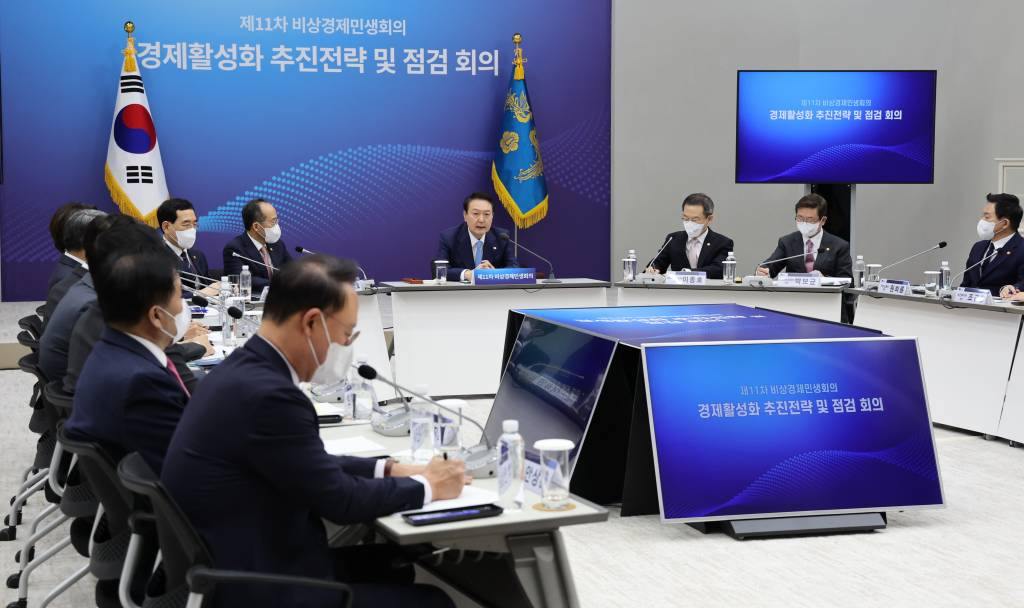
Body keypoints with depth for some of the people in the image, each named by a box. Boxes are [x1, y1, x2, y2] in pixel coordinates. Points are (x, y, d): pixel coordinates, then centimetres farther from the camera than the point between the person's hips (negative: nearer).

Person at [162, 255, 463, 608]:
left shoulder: (243, 369, 4)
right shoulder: (268, 394, -25)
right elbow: (341, 500, -17)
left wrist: (390, 470, 9)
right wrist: (426, 486, -3)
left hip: (240, 564, 10)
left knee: (392, 563, 21)